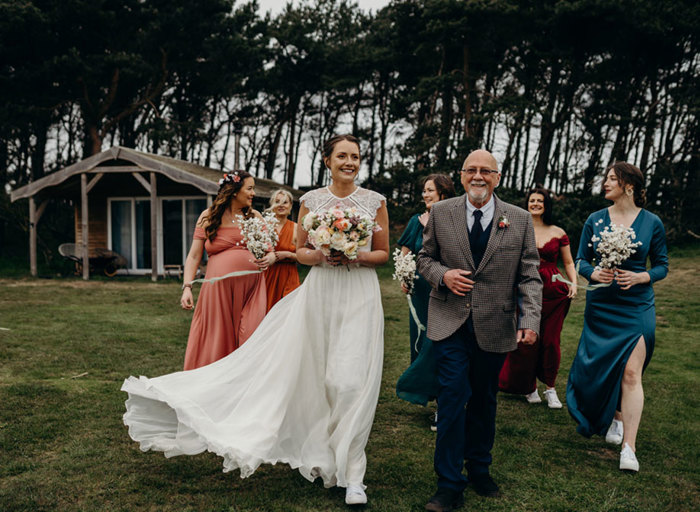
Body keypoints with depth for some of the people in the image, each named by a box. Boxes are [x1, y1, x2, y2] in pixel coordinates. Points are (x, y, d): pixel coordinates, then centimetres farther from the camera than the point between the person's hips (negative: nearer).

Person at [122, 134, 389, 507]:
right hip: (320, 292, 2)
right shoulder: (311, 200, 6)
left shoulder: (375, 201, 4)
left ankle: (351, 474, 5)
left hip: (360, 294, -1)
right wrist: (322, 255, -11)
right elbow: (300, 252, 10)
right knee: (317, 374, 5)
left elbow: (383, 253, 8)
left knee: (350, 381, -7)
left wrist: (356, 256, -11)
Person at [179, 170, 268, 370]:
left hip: (250, 288, 2)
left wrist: (267, 261, -9)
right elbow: (194, 256, 4)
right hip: (218, 287, -2)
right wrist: (187, 287, -8)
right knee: (215, 341, 2)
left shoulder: (255, 216, 13)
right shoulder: (208, 216, 7)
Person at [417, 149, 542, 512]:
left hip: (495, 327, 1)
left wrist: (530, 319, -8)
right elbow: (425, 257, 11)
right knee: (452, 397, -5)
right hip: (450, 323, -1)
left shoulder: (520, 220, 4)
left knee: (484, 400, 13)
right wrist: (442, 275, -10)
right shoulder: (440, 213, 4)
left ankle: (479, 469, 33)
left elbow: (529, 275, 3)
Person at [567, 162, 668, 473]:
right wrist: (594, 273, -15)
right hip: (600, 304, 2)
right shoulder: (595, 220, 2)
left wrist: (639, 277, -15)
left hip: (636, 305, -2)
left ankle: (629, 447, -5)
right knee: (601, 368, 10)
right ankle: (614, 418, 39)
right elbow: (581, 260, 6)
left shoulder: (652, 223, -2)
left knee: (631, 372, -9)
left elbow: (662, 266, 4)